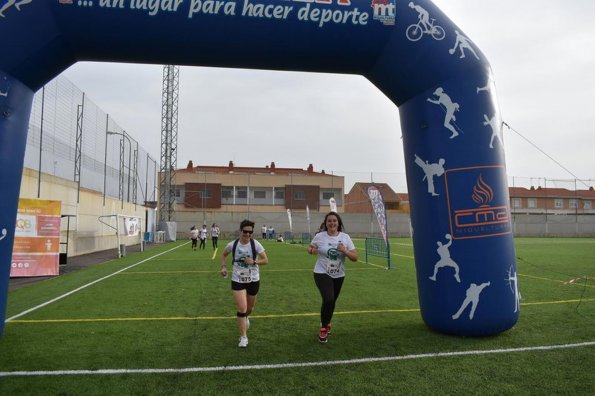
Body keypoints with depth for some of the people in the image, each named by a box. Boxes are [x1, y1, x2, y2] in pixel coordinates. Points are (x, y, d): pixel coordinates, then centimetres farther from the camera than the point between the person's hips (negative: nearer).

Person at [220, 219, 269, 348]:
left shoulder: (255, 244, -13)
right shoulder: (233, 244, -10)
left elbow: (266, 260, -11)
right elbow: (224, 255, 10)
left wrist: (254, 262, -27)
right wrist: (224, 267, -4)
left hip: (253, 280, 1)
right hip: (237, 280, -1)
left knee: (250, 307, 18)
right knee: (242, 308, -9)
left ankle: (245, 318, 56)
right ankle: (243, 337, 6)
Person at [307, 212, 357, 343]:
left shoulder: (345, 237, -6)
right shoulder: (319, 236, -10)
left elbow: (355, 257, -7)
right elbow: (310, 247, 7)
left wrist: (345, 251, -25)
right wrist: (312, 250, -16)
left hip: (338, 276, 3)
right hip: (322, 274, -3)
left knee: (332, 302, 19)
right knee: (328, 300, -21)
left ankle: (327, 323, 48)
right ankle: (323, 328, 4)